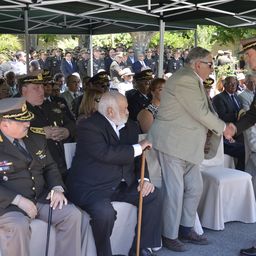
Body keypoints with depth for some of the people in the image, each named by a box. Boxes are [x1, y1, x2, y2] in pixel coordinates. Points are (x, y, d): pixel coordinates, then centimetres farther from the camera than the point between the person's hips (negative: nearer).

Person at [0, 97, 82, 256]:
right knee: (19, 226, -35)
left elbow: (50, 166, 17)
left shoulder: (37, 139, 12)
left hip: (41, 198, 5)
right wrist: (18, 200, -23)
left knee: (72, 214, -15)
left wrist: (57, 188, -3)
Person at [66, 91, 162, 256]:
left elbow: (137, 157, 14)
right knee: (104, 211, -33)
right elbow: (105, 154, -27)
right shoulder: (88, 126, -13)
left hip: (121, 185, 8)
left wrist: (144, 179, -5)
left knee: (153, 195, -5)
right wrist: (138, 148, -18)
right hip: (91, 187, -7)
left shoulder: (130, 127, 12)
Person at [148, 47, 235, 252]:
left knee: (195, 187, 13)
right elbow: (202, 113, -19)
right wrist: (223, 128, -5)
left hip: (186, 144, 10)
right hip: (173, 143, -10)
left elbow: (204, 111, 16)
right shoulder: (185, 80, -19)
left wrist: (221, 126, 4)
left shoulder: (193, 80, 14)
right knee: (175, 190, -4)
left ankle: (186, 229, 26)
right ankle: (169, 236, 10)